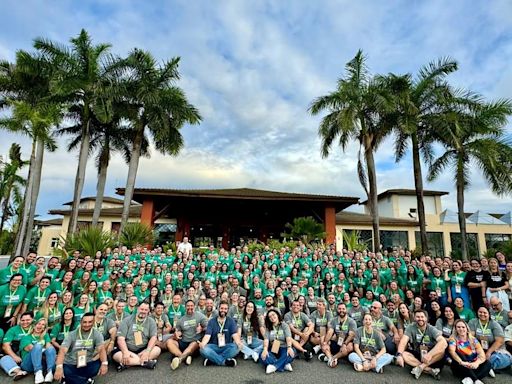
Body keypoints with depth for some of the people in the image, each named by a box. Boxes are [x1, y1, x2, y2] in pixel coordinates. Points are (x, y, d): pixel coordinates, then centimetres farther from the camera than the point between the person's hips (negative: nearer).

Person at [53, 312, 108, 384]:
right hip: (70, 365, -1)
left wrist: (104, 363, -36)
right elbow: (63, 350, -15)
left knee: (99, 364, -29)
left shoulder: (96, 333, -5)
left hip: (87, 365, 1)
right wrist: (59, 367, -35)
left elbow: (101, 349, -17)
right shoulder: (72, 334, -3)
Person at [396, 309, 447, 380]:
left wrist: (429, 355, -43)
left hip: (432, 356, -1)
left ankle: (420, 367, -27)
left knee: (441, 349, -30)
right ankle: (430, 370, -26)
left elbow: (444, 342, -30)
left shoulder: (432, 329, -12)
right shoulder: (411, 328, -10)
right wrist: (399, 355, -40)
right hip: (417, 355, 1)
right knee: (403, 354, -27)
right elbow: (403, 341, -21)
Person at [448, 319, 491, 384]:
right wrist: (461, 362, -39)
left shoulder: (473, 339, 6)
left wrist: (476, 363, -30)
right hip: (460, 368, -2)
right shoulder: (453, 339, -2)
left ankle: (470, 378, -34)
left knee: (487, 364, -21)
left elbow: (482, 355, -8)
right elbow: (452, 351, -21)